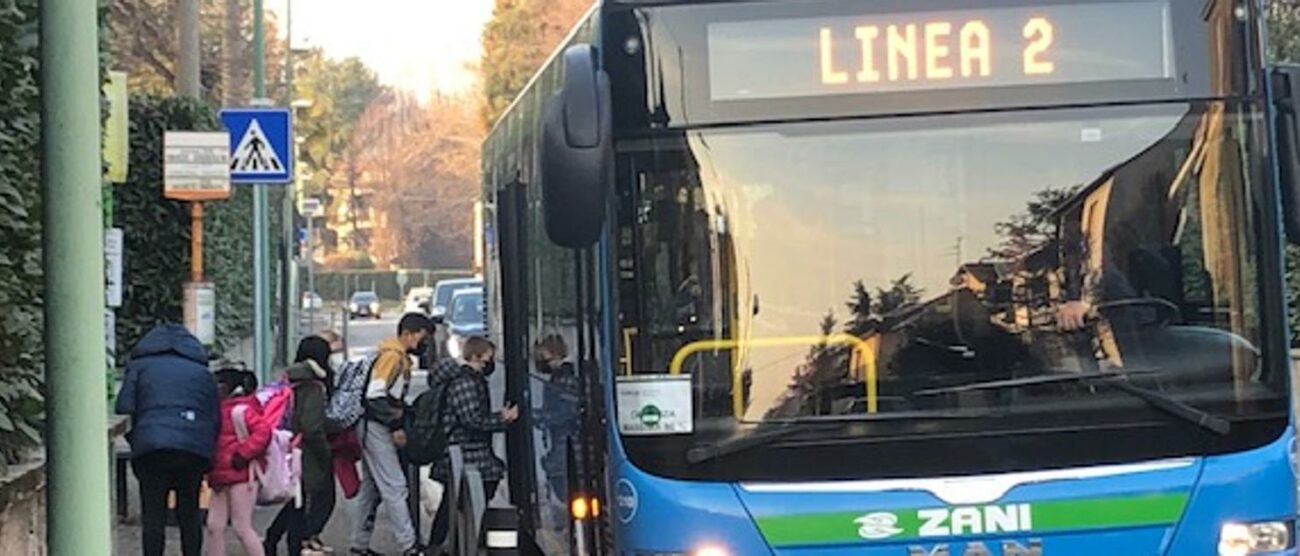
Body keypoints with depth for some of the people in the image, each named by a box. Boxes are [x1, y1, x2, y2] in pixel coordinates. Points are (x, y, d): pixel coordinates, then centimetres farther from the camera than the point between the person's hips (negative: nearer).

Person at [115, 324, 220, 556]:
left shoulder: (139, 366, 14)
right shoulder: (203, 373, 21)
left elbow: (124, 409, 4)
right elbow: (215, 419, 16)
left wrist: (134, 439, 17)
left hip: (152, 449, -2)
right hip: (196, 451, 2)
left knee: (153, 516, 2)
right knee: (190, 514, 13)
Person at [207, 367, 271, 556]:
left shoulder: (240, 410, -10)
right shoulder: (220, 411, 18)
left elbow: (263, 431, -22)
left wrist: (242, 455, -21)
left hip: (241, 476, -9)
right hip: (220, 478, 10)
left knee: (242, 527, -8)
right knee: (215, 526, 7)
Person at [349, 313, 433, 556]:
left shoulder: (401, 358, 15)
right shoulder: (392, 356, -16)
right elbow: (374, 395, -24)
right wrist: (395, 427, -20)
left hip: (379, 428, 10)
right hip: (376, 428, -10)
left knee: (371, 488, 14)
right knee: (395, 487, -9)